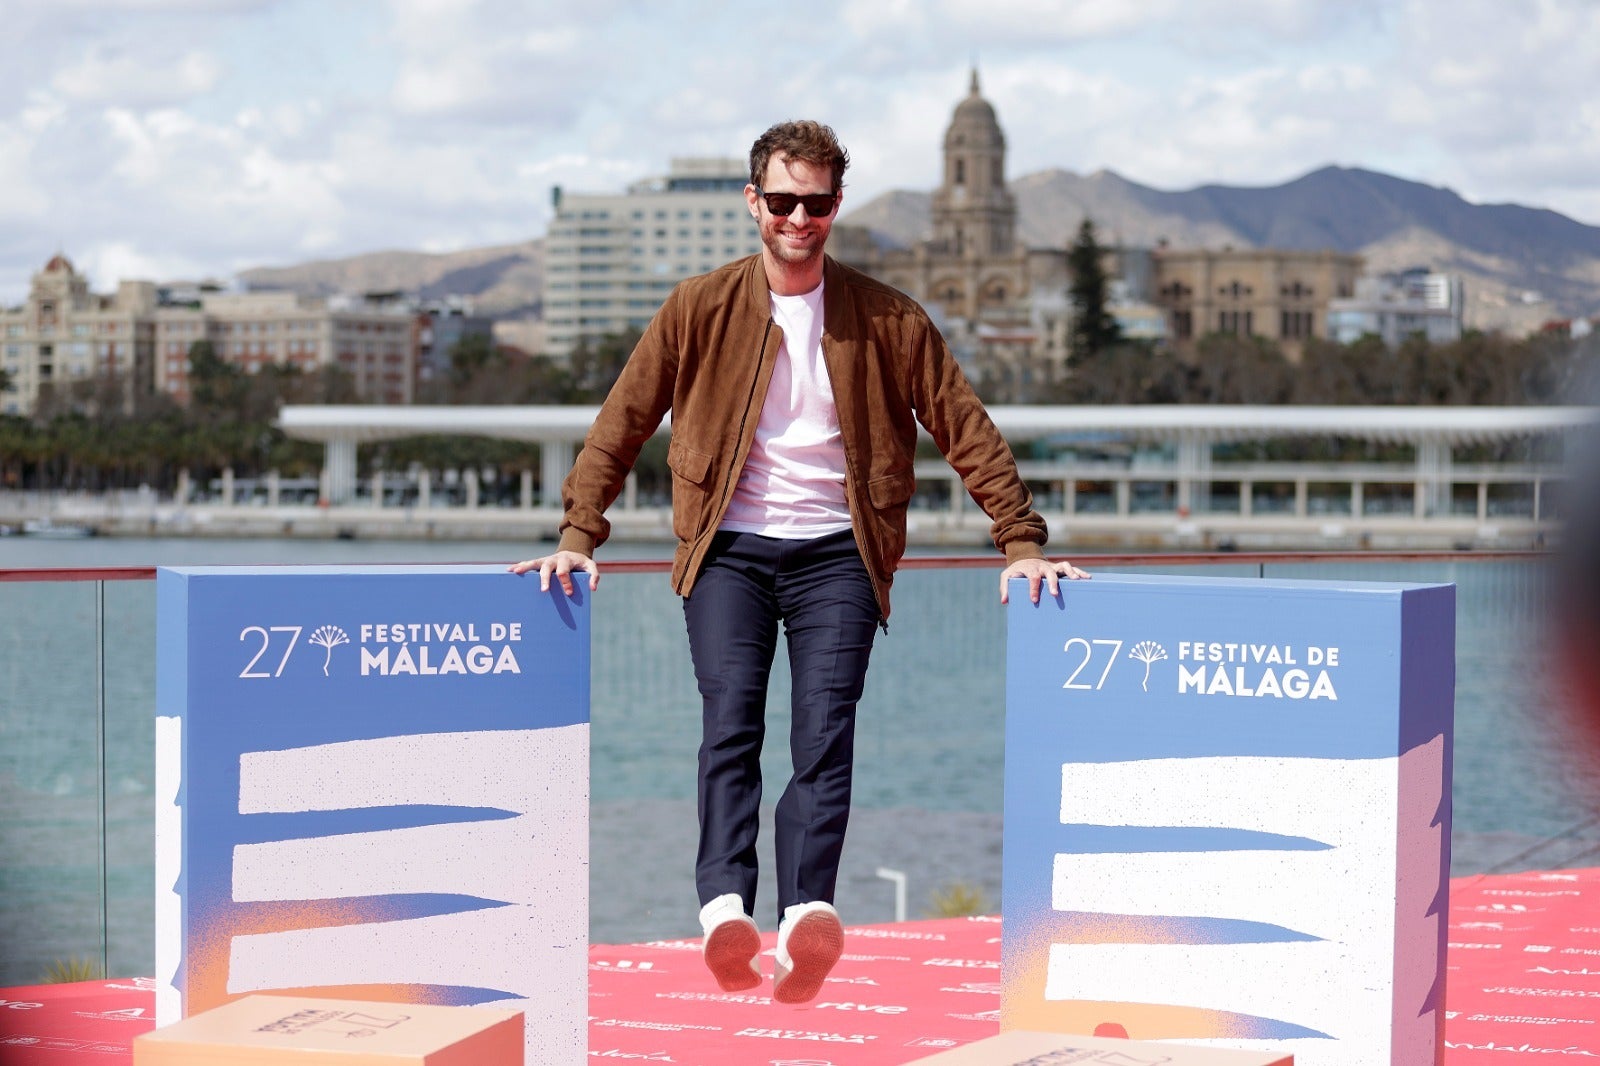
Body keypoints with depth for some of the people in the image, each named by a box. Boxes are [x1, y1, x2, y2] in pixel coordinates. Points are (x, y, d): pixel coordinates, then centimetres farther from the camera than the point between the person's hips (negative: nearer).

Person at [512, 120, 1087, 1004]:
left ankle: (806, 917, -29)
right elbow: (620, 425, 8)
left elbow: (965, 432, 8)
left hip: (835, 551, 0)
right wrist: (577, 539, 0)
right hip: (729, 547, 0)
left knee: (825, 730, -16)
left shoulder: (887, 320, 5)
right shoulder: (699, 310, 5)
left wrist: (1023, 543, 2)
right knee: (730, 717, -18)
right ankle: (725, 913, -31)